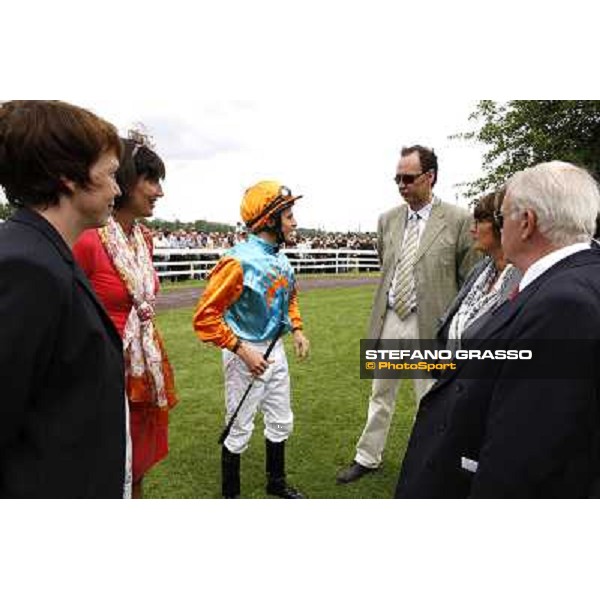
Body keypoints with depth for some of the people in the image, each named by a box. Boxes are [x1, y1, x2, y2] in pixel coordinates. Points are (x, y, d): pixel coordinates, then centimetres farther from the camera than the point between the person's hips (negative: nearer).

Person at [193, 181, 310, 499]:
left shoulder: (281, 259, 3)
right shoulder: (239, 261, -22)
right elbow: (205, 316, -22)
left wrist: (296, 329, 8)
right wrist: (242, 350, -23)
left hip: (275, 350, 8)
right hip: (245, 353, -8)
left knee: (281, 422, 20)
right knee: (240, 431, 8)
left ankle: (276, 482, 42)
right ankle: (230, 493, 31)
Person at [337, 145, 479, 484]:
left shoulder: (459, 220, -8)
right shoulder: (388, 220, 6)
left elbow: (470, 280, -5)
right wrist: (382, 311, 12)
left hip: (431, 325, -4)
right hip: (389, 319, 5)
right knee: (381, 395, 17)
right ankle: (368, 458, 35)